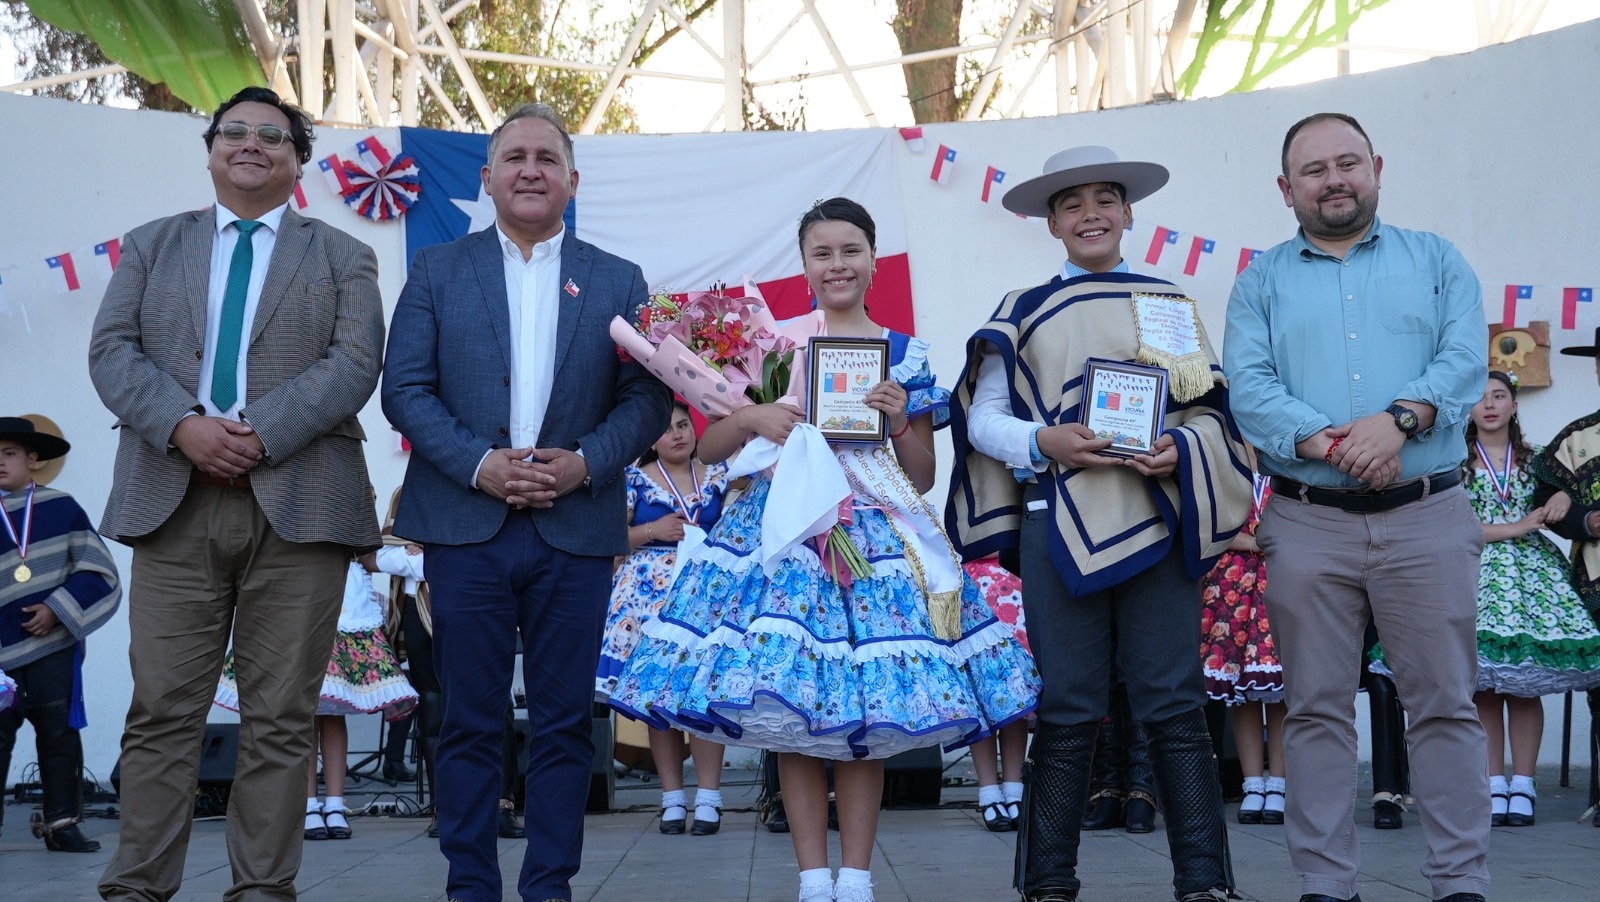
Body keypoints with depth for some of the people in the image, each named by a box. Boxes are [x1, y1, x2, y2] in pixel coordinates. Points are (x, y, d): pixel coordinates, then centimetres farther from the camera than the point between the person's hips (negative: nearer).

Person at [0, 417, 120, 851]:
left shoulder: (61, 507, 2)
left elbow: (95, 571, -1)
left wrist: (57, 609, -11)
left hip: (56, 641, -1)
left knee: (59, 733, 2)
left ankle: (61, 822, 8)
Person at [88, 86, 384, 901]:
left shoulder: (342, 258, 14)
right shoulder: (152, 245, 18)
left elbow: (354, 364, -1)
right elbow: (113, 351, 6)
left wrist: (262, 435, -15)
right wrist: (184, 426, -13)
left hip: (297, 504, -1)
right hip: (173, 499, 1)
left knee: (280, 719, 0)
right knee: (163, 711, -1)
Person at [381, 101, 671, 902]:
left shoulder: (618, 282, 10)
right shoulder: (437, 270, 9)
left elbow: (648, 398, 5)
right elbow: (404, 387, 2)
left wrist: (586, 462, -12)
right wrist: (478, 464, -12)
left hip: (576, 529, 1)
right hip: (466, 526, 0)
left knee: (564, 722, 4)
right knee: (469, 720, 3)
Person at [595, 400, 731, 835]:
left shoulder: (718, 476, 10)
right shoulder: (635, 480, 5)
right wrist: (652, 530, -11)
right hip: (650, 593, 0)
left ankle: (708, 797, -5)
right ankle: (672, 798, 6)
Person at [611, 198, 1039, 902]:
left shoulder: (906, 354, 9)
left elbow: (924, 477, 11)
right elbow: (709, 448, 10)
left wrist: (899, 422, -7)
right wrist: (751, 417, -9)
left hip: (878, 536, 0)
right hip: (784, 528, 0)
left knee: (866, 719, -2)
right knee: (790, 713, -4)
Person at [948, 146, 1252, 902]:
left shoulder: (1171, 305, 14)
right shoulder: (1023, 311, 10)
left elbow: (1210, 412, 11)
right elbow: (982, 419, 6)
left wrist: (1180, 448, -10)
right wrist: (1042, 441, -13)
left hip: (1156, 520, 1)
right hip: (1060, 522, 0)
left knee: (1174, 705, -2)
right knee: (1067, 711, 1)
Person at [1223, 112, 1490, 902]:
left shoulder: (1435, 260, 12)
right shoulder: (1262, 281, 11)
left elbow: (1465, 358, -2)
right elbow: (1248, 386, -3)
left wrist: (1399, 418, -20)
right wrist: (1327, 444, -18)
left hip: (1427, 517, 0)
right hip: (1306, 523, 0)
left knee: (1445, 704, 1)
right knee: (1318, 710, 4)